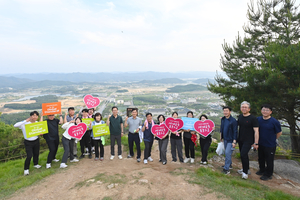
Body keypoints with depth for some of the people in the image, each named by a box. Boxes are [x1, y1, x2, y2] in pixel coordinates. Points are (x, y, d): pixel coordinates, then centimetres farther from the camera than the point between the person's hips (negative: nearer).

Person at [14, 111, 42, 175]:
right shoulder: (25, 123, -17)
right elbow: (15, 125, -32)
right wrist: (25, 121, -35)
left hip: (36, 141, 4)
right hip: (28, 142, -4)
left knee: (36, 153, 17)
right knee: (29, 156, -8)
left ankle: (35, 164, 42)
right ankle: (26, 169, 13)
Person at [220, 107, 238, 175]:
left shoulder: (233, 121, -17)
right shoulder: (222, 119, 4)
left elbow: (235, 132, -16)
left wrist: (234, 141, -18)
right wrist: (221, 136, 19)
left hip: (230, 140, -7)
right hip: (225, 139, 7)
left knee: (227, 153, -11)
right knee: (227, 153, 17)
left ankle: (226, 169, -3)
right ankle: (230, 164, 35)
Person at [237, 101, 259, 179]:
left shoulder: (253, 118, -13)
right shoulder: (240, 116, 4)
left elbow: (256, 131, -14)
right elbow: (236, 126, 19)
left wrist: (256, 143, -16)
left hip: (248, 141, -6)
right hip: (240, 140, 6)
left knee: (243, 154, -16)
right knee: (243, 155, 16)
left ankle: (245, 172, 0)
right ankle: (246, 169, 34)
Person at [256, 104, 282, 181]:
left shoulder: (274, 121, -18)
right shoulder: (258, 119, -4)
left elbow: (279, 133, -5)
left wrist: (273, 139, 4)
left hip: (270, 145, -5)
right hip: (260, 143, 5)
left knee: (269, 160, 9)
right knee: (261, 159, 21)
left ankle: (268, 174, 28)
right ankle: (262, 170, 43)